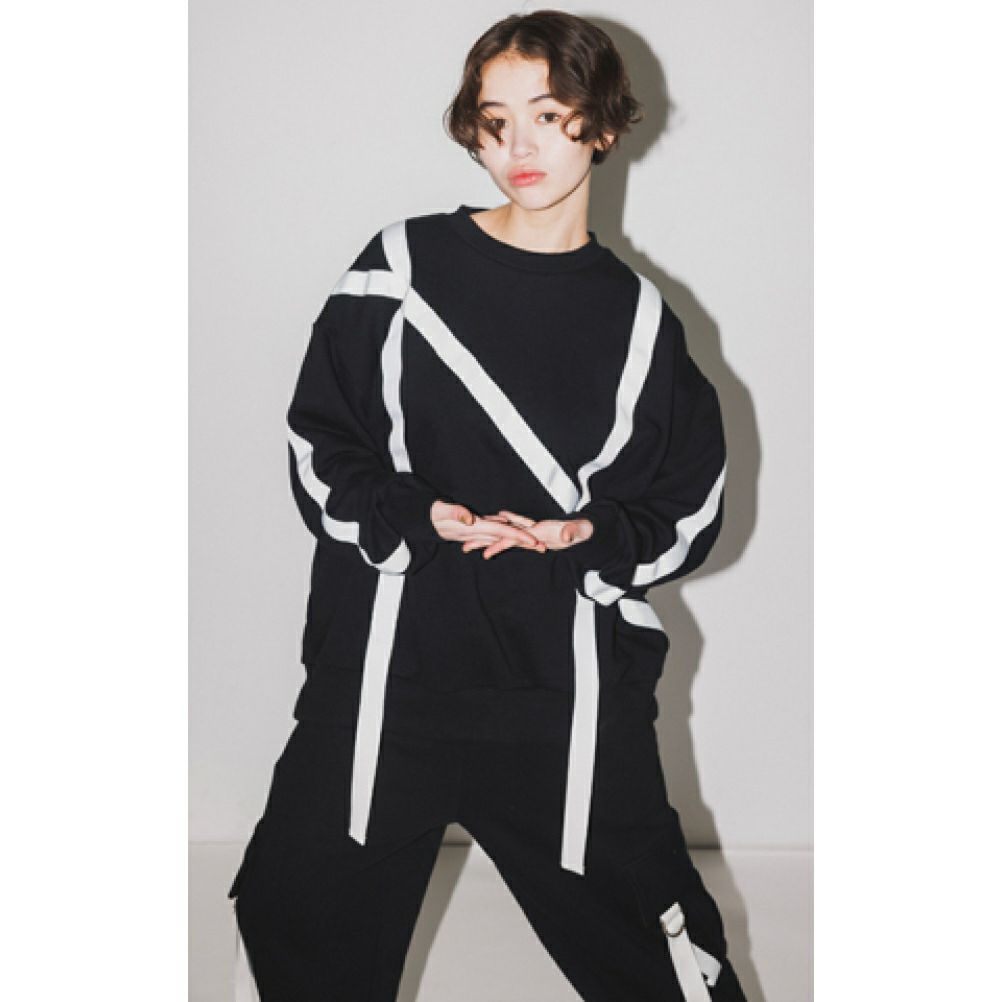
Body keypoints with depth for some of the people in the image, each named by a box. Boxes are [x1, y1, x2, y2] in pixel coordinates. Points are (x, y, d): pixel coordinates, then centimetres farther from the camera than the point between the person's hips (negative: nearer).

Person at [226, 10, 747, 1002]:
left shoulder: (638, 319, 5)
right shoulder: (403, 266, 1)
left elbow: (690, 508, 9)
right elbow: (318, 445, 2)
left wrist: (588, 536, -10)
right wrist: (421, 518, -14)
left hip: (567, 688, 0)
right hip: (387, 668, 0)